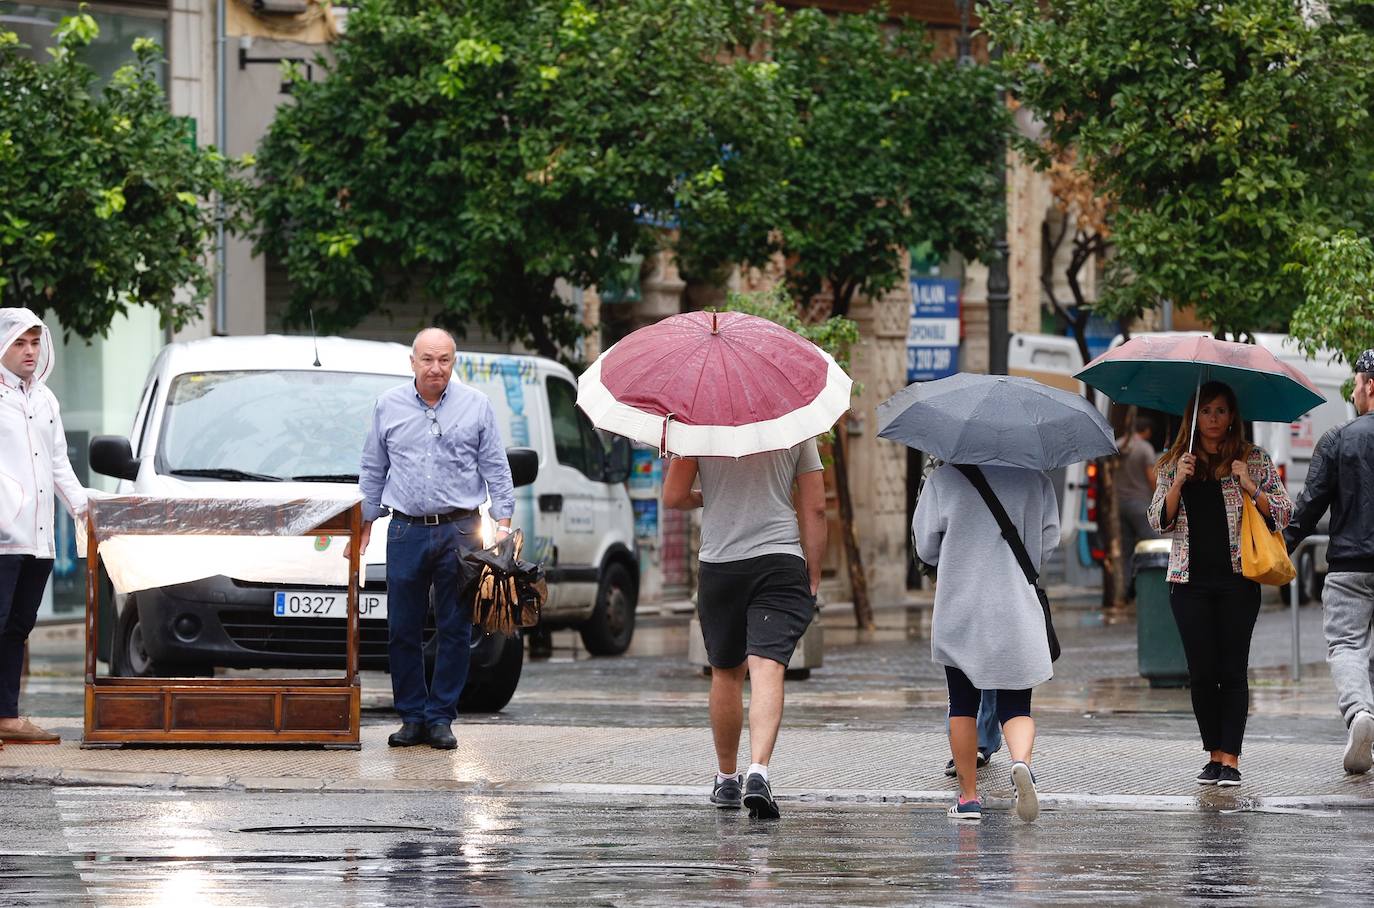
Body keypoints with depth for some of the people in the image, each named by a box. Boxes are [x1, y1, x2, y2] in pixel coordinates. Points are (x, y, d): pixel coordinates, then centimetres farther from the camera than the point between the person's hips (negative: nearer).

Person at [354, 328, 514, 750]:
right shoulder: (388, 406, 10)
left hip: (459, 530, -1)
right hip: (406, 531, 1)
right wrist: (365, 525, 14)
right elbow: (373, 471, 17)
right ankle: (411, 716, 8)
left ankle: (440, 717, 6)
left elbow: (495, 467, 8)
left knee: (454, 630, -1)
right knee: (403, 630, 0)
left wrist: (503, 519, -1)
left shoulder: (476, 405, 6)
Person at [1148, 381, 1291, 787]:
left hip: (1238, 579, -2)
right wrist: (1178, 483, -9)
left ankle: (1230, 759, -7)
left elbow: (1282, 515, 4)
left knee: (1233, 670, -6)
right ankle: (1213, 755, 9)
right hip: (1190, 581, 2)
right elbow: (1160, 521, 6)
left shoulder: (1255, 461, 6)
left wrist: (1250, 488, -12)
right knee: (1201, 671, 0)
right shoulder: (1173, 464, 11)